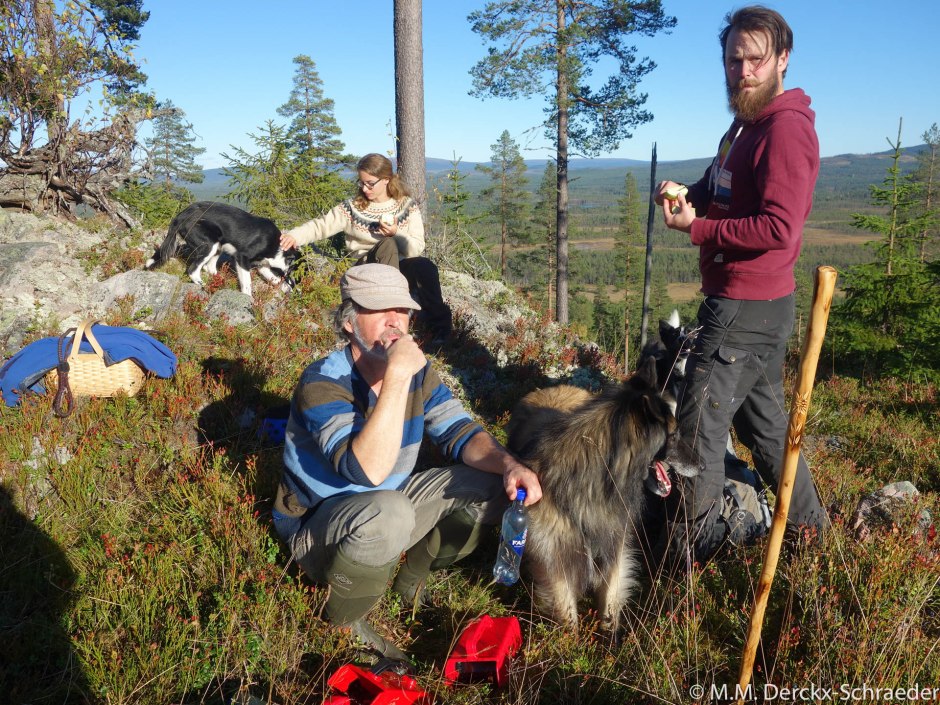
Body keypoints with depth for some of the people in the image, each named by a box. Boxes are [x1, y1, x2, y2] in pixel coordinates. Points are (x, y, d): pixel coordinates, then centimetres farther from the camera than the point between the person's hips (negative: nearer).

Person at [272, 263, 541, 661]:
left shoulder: (418, 373, -5)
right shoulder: (322, 383, -25)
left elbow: (458, 432, -4)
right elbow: (367, 471, -38)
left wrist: (509, 465, -24)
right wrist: (396, 376, -39)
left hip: (385, 513, 6)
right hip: (316, 528, -6)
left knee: (491, 483, -6)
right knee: (389, 512, -39)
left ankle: (415, 574, 10)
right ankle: (342, 624, -10)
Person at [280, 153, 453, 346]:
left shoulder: (408, 206, 3)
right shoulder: (352, 207, 3)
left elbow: (417, 249, -3)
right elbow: (320, 226, -4)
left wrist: (397, 233, -20)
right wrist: (293, 235, -21)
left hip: (402, 269, 1)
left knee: (425, 265, -34)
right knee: (387, 244, -33)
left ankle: (439, 325, -19)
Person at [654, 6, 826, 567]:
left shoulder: (786, 128, -16)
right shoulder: (747, 124, 15)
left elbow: (779, 229, -24)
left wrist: (697, 227, -17)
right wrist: (685, 194, 4)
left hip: (747, 309, -10)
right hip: (744, 304, 10)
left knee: (701, 425, -4)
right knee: (763, 420, 20)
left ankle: (693, 550, 10)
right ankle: (807, 524, 37)